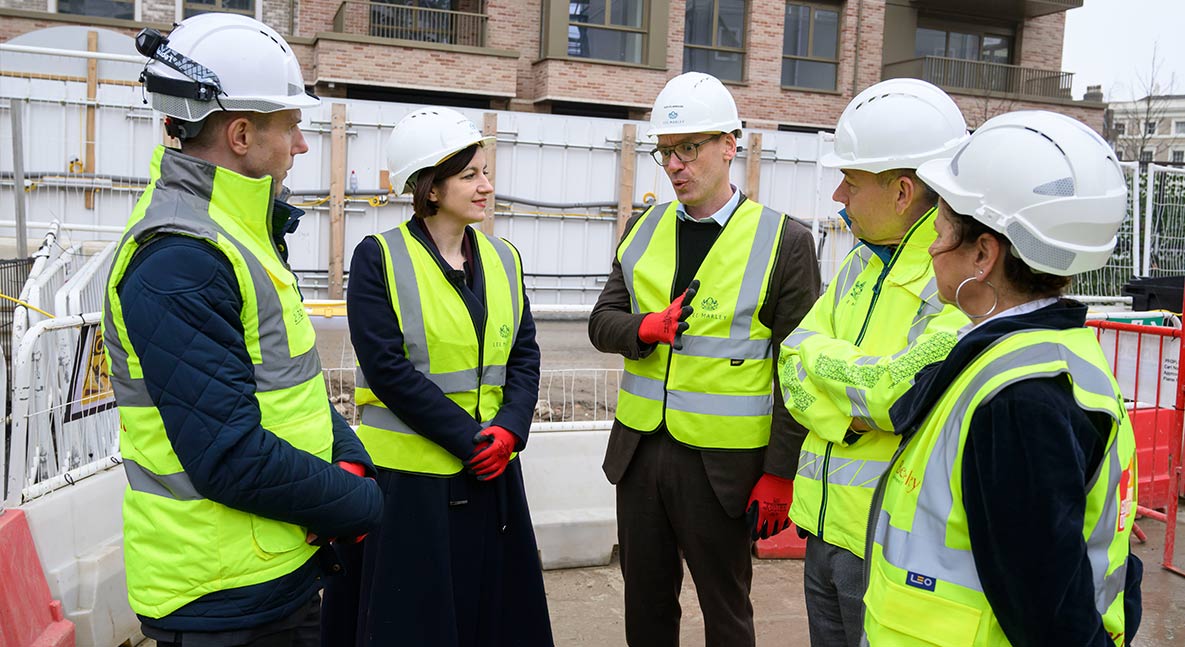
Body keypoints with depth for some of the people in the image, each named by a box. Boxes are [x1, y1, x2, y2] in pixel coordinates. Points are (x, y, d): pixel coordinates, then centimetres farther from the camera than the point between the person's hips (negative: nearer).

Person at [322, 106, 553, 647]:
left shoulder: (503, 259, 7)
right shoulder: (380, 257, -8)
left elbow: (524, 358, 7)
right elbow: (387, 368, -16)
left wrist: (510, 430, -11)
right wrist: (471, 439, -17)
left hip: (491, 471, 5)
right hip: (408, 476, -5)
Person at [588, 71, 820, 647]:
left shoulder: (784, 241, -8)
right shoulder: (643, 229, 7)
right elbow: (602, 322, 8)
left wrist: (781, 473, -10)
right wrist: (645, 327, -14)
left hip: (722, 463, -4)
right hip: (639, 449, 5)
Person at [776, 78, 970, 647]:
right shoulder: (861, 262, 11)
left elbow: (904, 394, -28)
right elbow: (794, 369, 3)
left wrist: (818, 357, -13)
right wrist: (852, 415, -15)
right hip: (827, 528, 7)